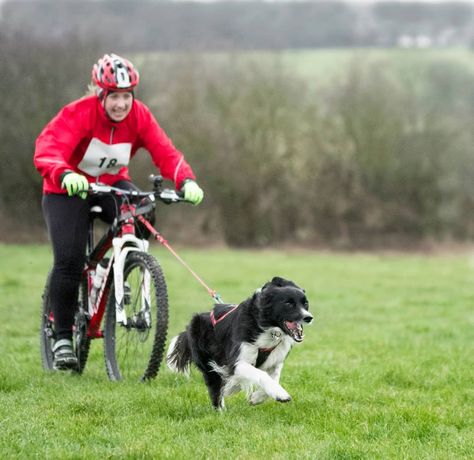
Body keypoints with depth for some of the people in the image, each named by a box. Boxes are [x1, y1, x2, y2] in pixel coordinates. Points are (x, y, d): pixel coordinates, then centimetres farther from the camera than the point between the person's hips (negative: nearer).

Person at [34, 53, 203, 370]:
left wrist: (187, 180, -42)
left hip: (111, 184, 4)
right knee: (69, 261, -15)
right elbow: (47, 150, -40)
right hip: (68, 190, -4)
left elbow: (165, 151, -23)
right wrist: (65, 175, -62)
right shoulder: (78, 114, -27)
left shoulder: (140, 116, -15)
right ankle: (62, 338, -1)